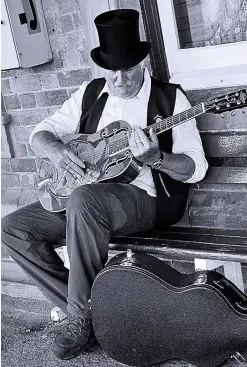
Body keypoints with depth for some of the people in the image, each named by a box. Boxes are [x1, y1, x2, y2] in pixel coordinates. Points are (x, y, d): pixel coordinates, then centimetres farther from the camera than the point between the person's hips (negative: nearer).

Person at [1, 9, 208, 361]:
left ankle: (82, 313, -20)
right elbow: (40, 133, 10)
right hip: (87, 198, 6)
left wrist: (155, 158, -27)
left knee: (84, 199, -38)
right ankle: (80, 308, -4)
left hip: (149, 199, -6)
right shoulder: (90, 93, 9)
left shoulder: (170, 98, -4)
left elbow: (196, 168, -8)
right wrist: (55, 150, -13)